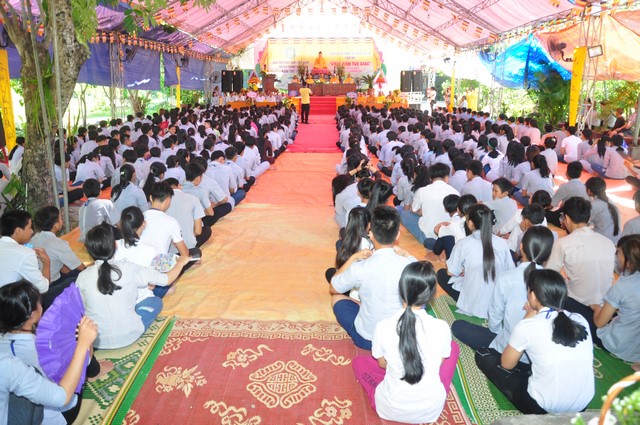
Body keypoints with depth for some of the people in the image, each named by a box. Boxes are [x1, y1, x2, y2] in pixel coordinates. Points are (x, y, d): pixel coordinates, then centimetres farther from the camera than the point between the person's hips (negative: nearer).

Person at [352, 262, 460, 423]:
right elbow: (440, 364, 0)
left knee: (359, 362, 26)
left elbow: (382, 364, 0)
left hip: (390, 409, 0)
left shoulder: (383, 327, -20)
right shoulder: (442, 328, -20)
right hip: (432, 410, 0)